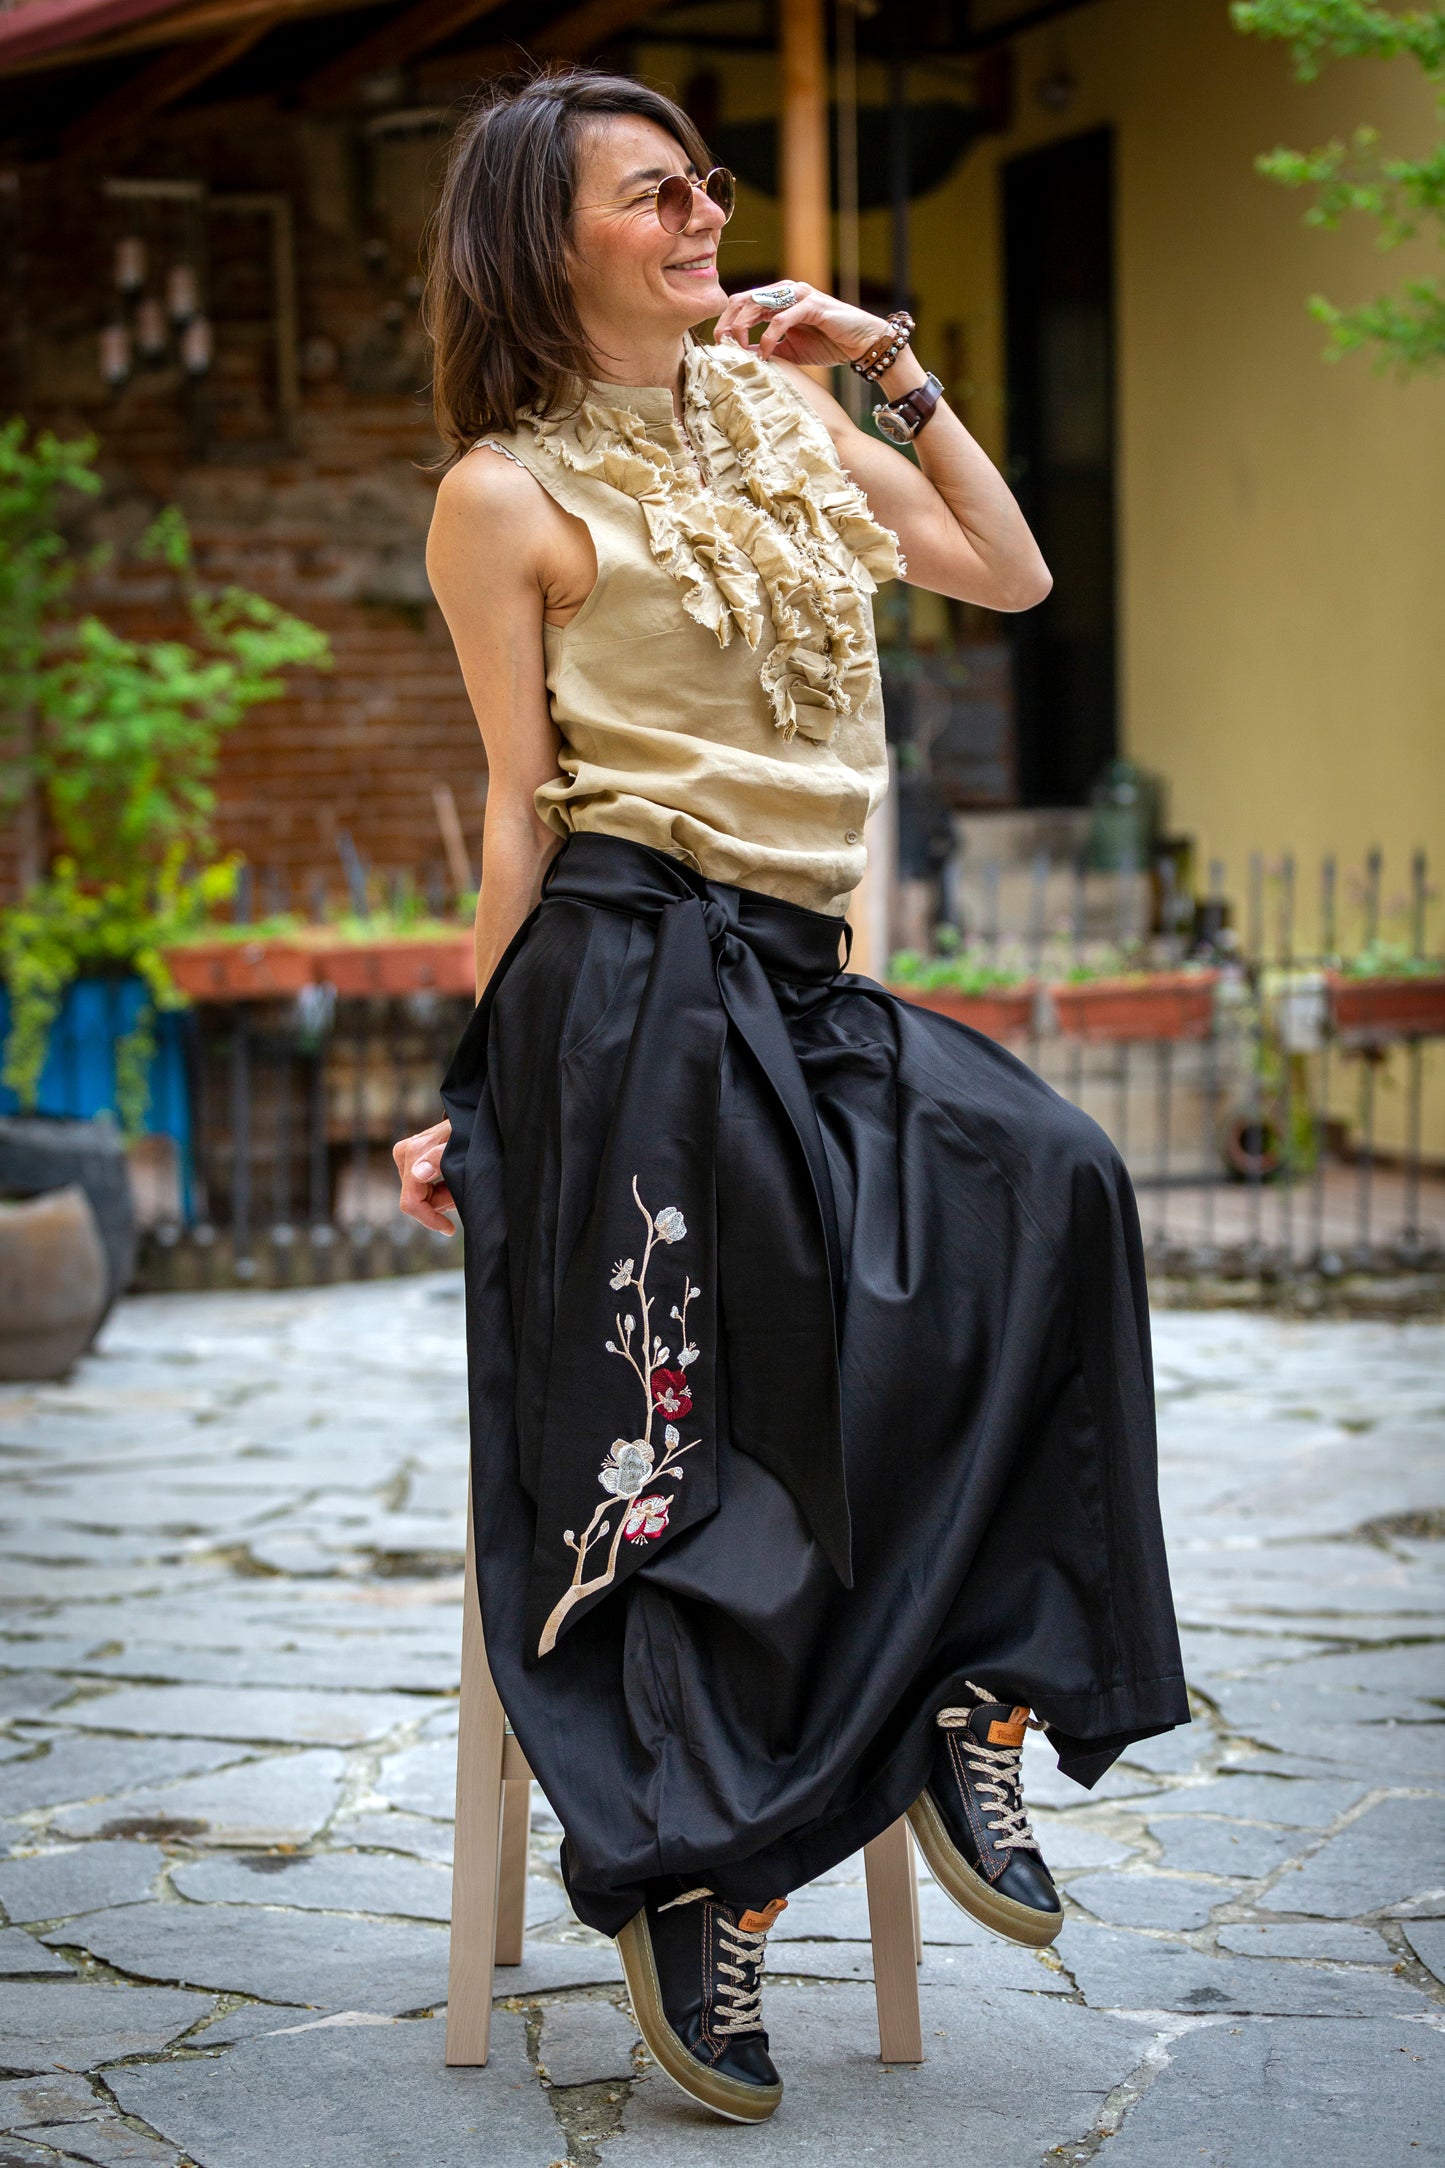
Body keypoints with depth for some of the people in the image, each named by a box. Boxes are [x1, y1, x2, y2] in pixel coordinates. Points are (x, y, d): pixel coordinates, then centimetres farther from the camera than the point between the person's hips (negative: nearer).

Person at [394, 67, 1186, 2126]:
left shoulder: (778, 411, 17)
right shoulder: (508, 493, -1)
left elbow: (1011, 574, 18)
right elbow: (521, 805, -2)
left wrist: (898, 372, 10)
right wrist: (488, 1088, -3)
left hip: (798, 972, 6)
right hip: (636, 975, -6)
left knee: (1048, 1186, -20)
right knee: (688, 1433, -10)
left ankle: (963, 1712, -13)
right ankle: (694, 1883, 3)